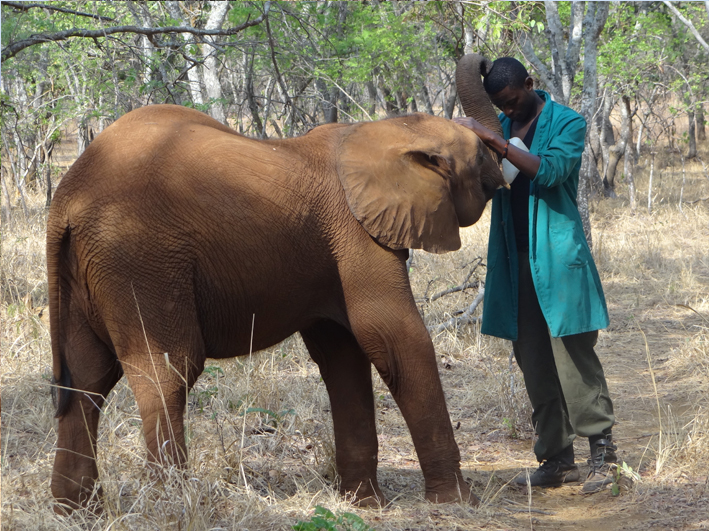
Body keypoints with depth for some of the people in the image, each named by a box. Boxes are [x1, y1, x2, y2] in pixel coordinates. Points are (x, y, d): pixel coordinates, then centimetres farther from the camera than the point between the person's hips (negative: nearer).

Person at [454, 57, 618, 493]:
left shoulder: (567, 123, -3)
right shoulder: (501, 126, 14)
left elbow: (549, 171, -20)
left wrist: (492, 141, -23)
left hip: (557, 256, -6)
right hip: (515, 260, 6)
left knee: (574, 357, -8)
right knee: (534, 365, 6)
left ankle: (602, 449, -2)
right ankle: (557, 459, 11)